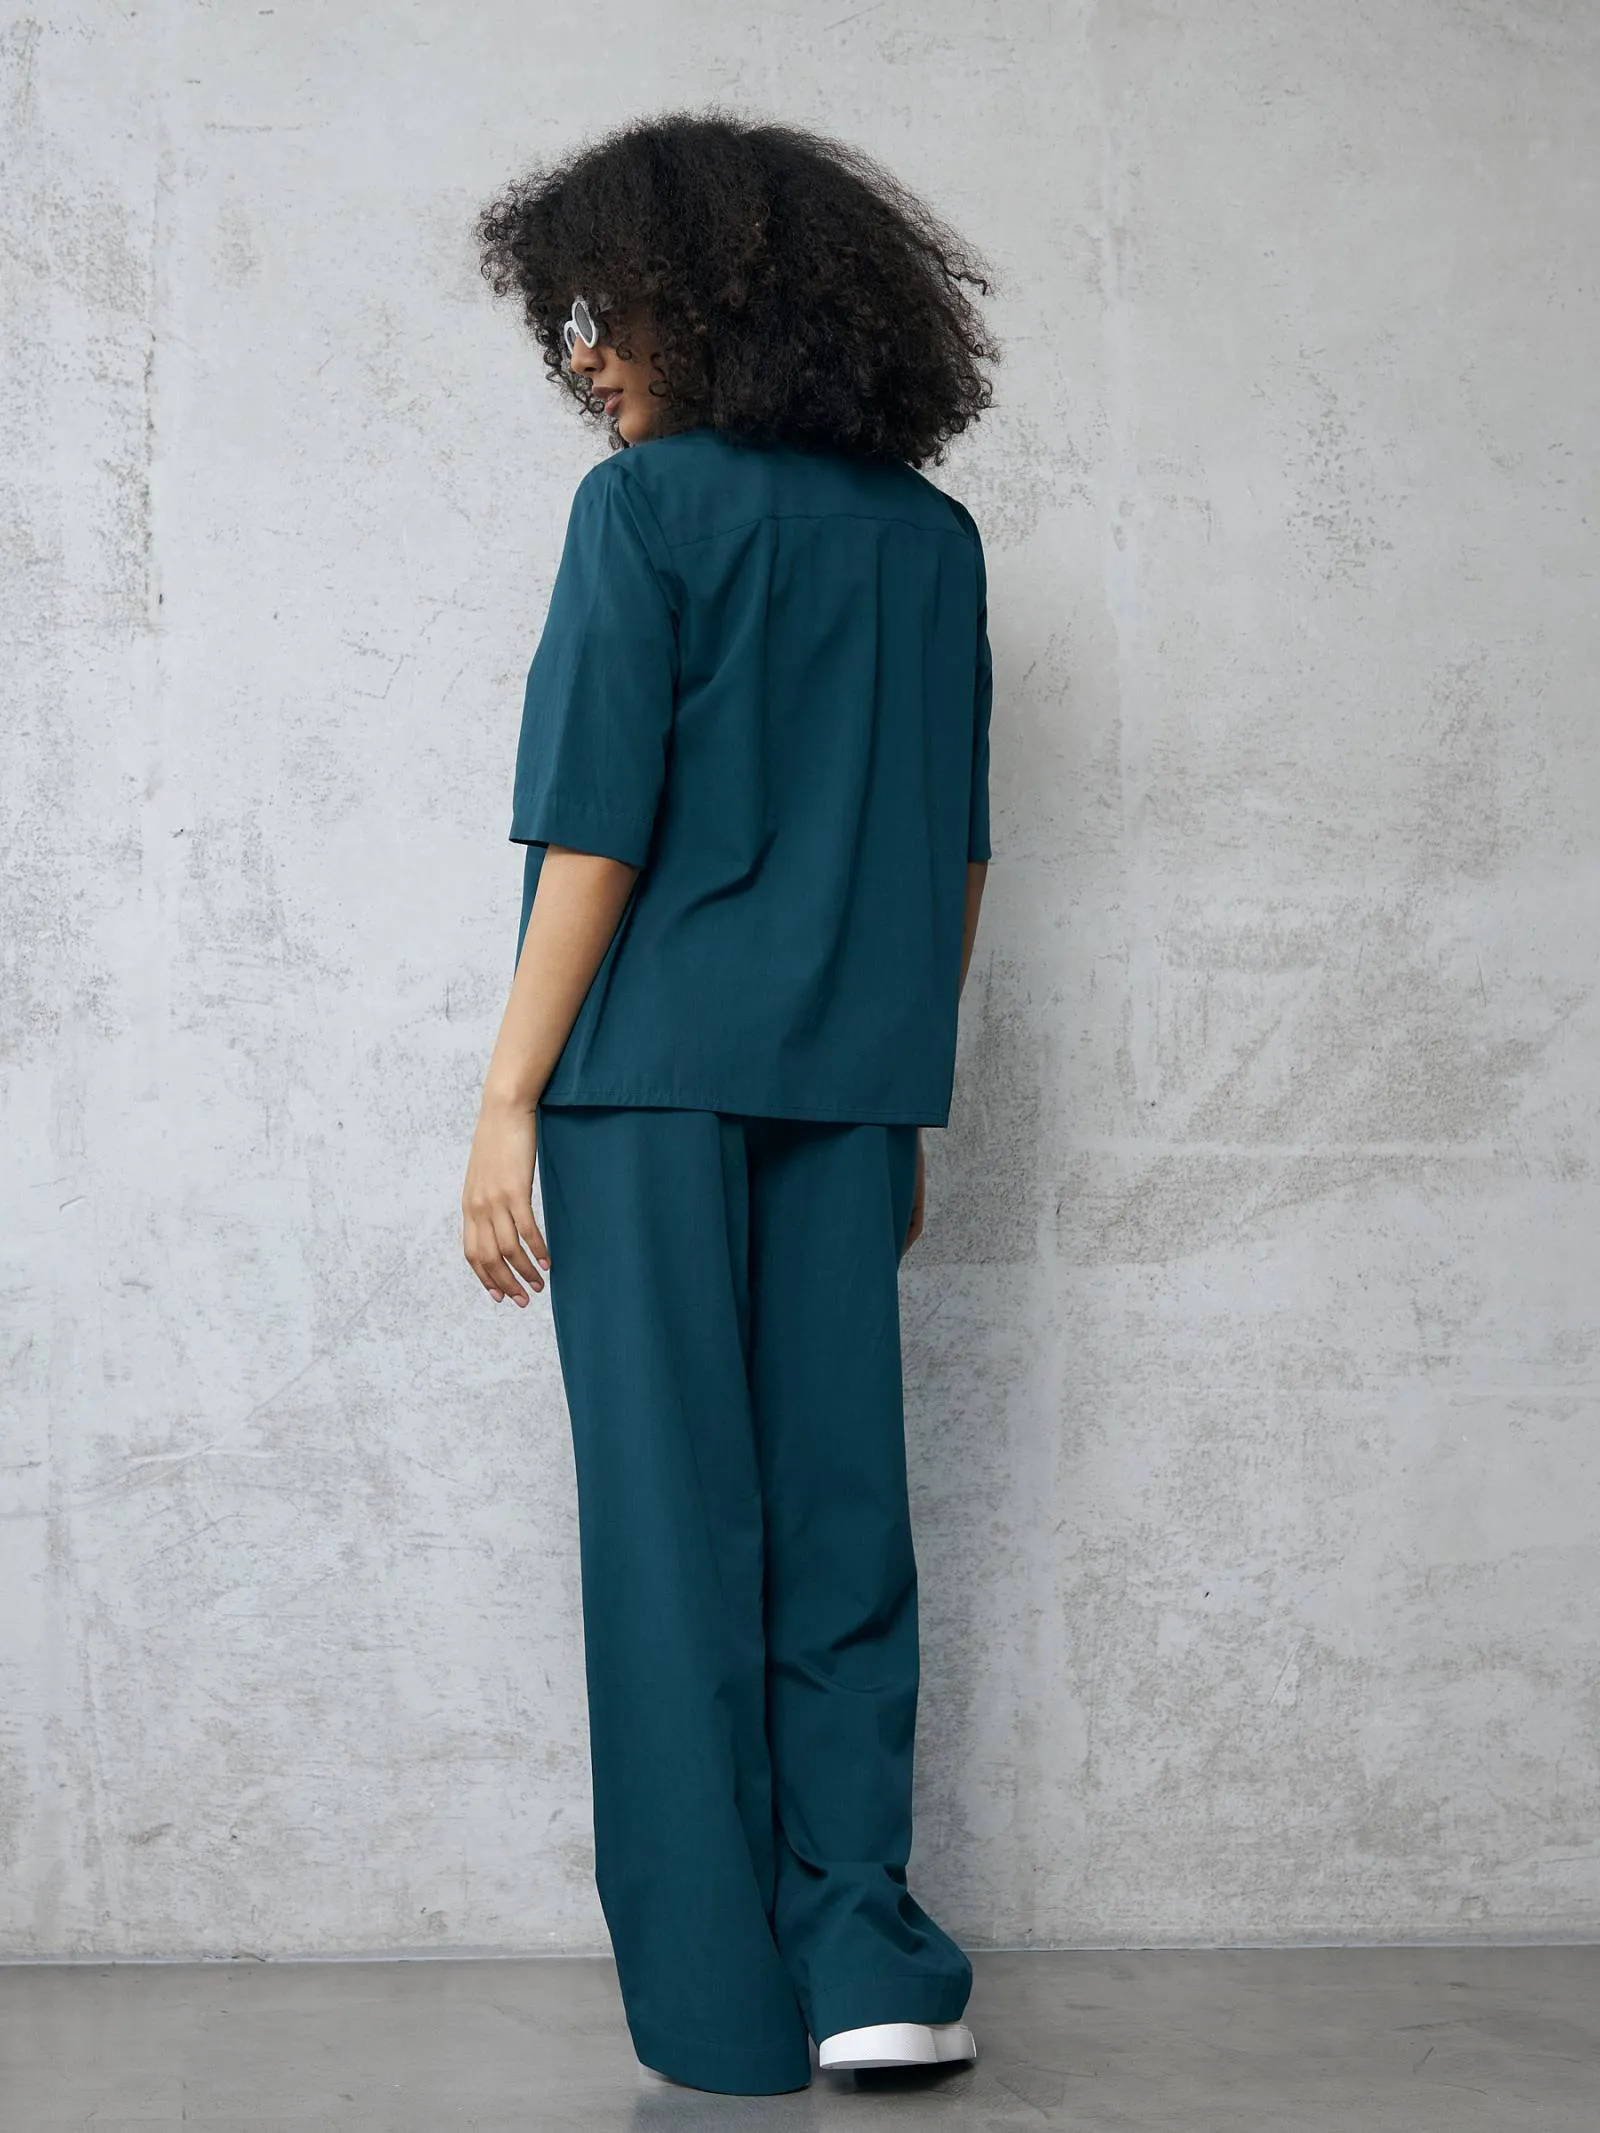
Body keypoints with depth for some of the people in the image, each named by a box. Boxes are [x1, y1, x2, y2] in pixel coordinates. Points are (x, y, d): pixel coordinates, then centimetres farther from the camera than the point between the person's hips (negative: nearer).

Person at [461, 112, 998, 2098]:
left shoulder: (647, 506, -6)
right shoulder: (930, 537, 10)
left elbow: (596, 828, -11)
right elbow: (958, 854, 13)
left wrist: (509, 1096, -7)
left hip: (656, 1067, -4)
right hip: (853, 1078, 5)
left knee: (678, 1519, 2)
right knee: (839, 1504, 8)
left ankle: (721, 2005, 7)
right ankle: (866, 1956, 2)